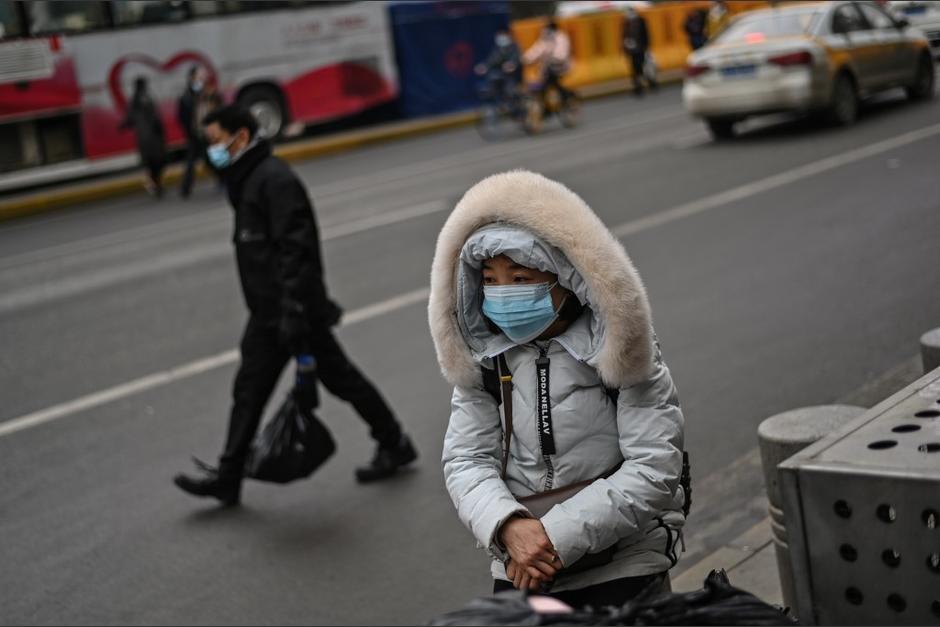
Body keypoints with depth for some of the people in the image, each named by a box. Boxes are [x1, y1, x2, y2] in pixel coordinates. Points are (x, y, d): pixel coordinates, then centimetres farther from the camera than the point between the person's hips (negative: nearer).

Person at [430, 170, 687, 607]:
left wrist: (558, 537, -20)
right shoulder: (483, 358, 1)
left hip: (622, 569, -3)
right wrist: (509, 528, -24)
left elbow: (653, 468, -16)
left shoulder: (619, 351, -10)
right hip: (521, 570, 3)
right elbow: (465, 460, -4)